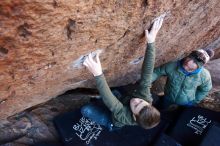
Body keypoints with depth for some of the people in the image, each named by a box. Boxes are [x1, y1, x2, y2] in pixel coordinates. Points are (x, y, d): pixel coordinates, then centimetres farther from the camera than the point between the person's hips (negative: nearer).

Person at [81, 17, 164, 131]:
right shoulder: (146, 98, -38)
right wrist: (151, 43, -51)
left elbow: (109, 100, -62)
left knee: (85, 110, -13)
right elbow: (147, 73, -43)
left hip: (112, 121, -4)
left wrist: (98, 74, -78)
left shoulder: (124, 117, -48)